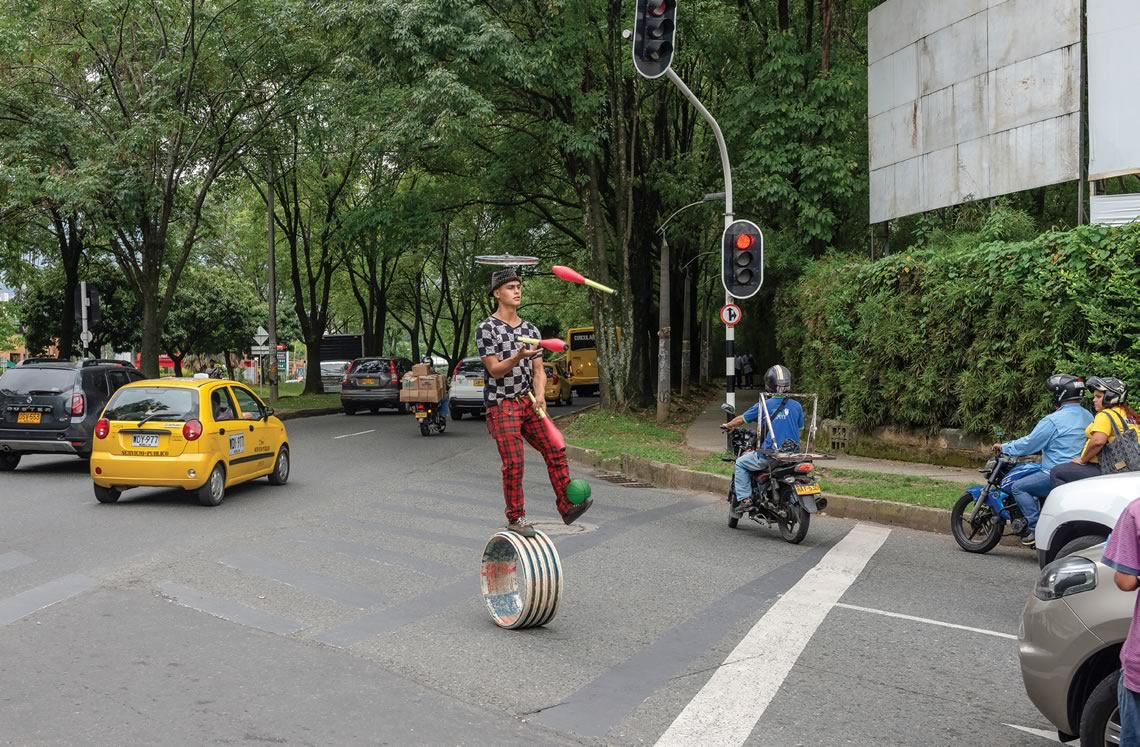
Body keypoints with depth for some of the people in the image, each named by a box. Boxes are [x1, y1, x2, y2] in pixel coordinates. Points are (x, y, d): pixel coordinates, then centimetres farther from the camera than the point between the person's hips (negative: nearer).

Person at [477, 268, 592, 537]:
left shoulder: (531, 330, 12)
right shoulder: (487, 328, -6)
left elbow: (538, 369, 10)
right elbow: (494, 370, -13)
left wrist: (540, 394, -10)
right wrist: (518, 357, -31)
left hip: (528, 402, 6)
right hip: (501, 405, -6)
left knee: (555, 450, -3)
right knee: (513, 463, -10)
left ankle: (566, 506, 3)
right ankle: (515, 518, 1)